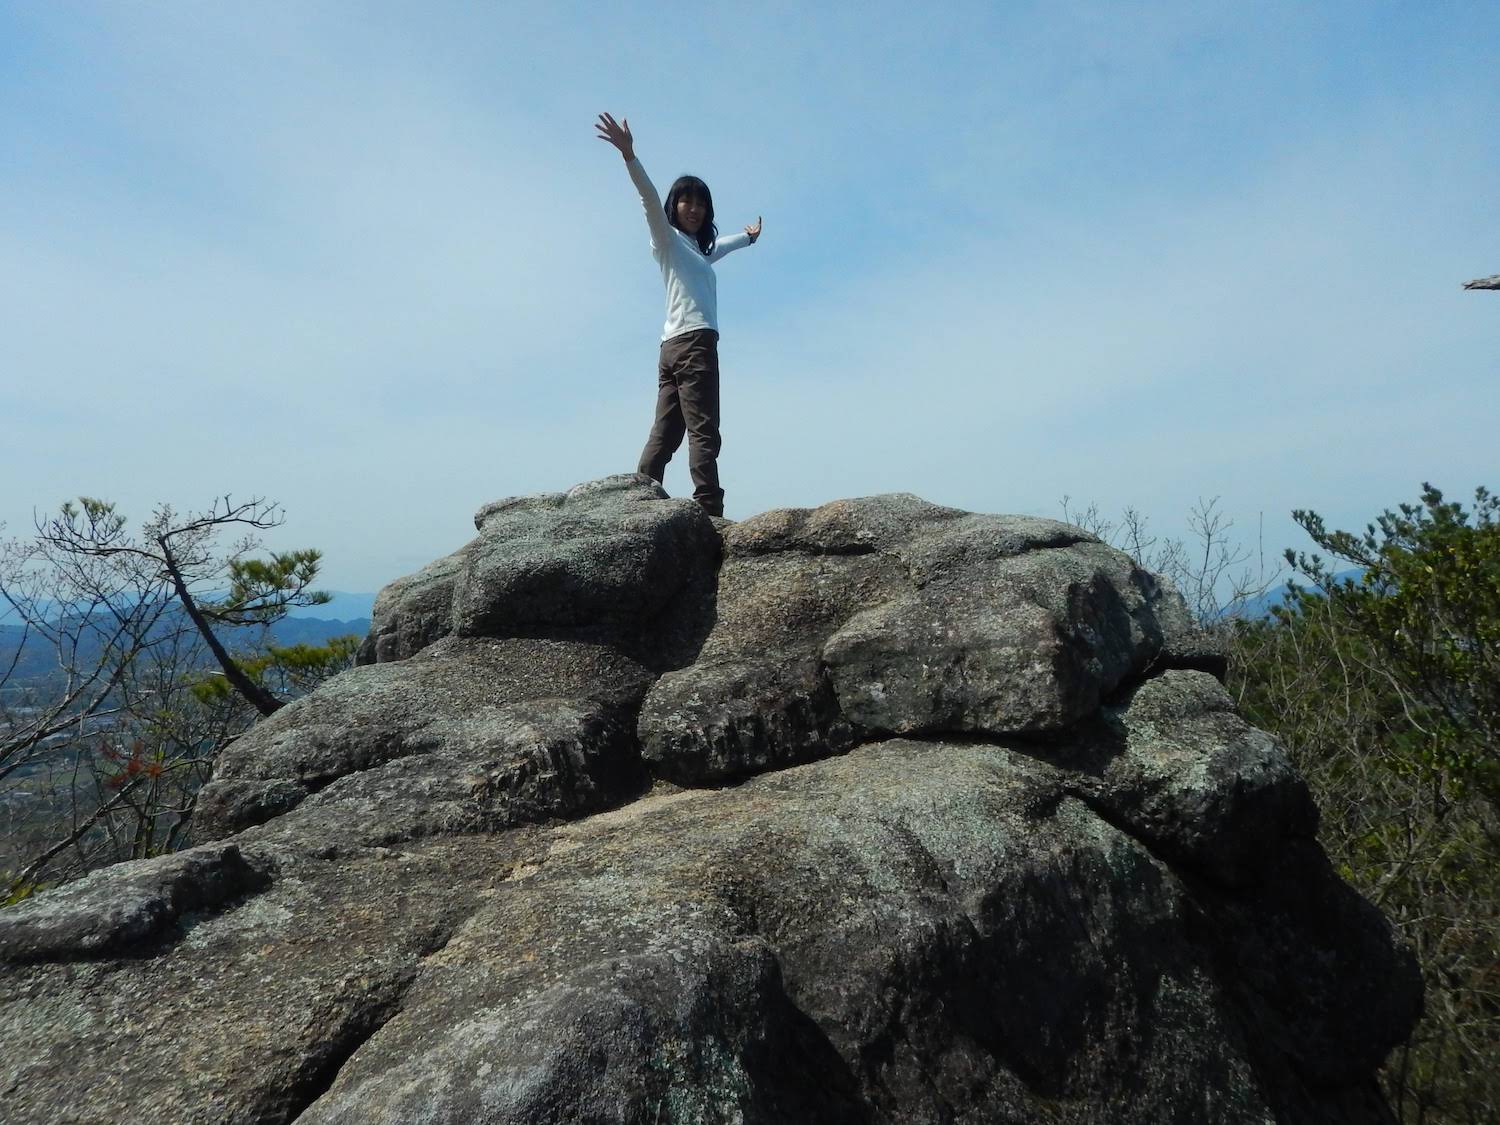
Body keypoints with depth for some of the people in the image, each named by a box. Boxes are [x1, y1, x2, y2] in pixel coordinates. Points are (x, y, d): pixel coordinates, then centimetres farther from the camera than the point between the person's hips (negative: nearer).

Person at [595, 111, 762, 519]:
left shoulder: (697, 249, 30)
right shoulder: (667, 238, 7)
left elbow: (720, 246, 51)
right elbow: (650, 199, -10)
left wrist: (747, 236, 69)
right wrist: (629, 156, -26)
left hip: (676, 347, 9)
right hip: (693, 342, -9)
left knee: (663, 435, 0)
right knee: (703, 432, -15)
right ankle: (709, 511, -20)